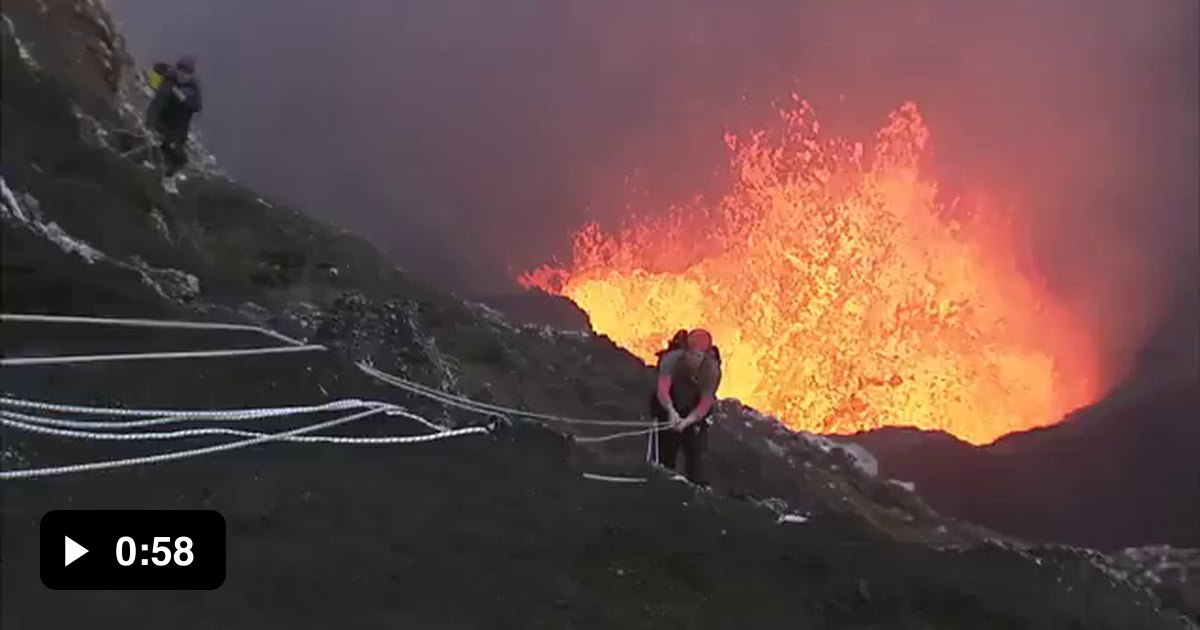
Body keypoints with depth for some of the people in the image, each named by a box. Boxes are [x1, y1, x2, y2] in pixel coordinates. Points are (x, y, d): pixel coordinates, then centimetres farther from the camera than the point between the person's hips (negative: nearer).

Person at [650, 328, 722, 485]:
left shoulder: (712, 369, -25)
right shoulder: (672, 359, -29)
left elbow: (705, 403, -29)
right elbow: (662, 389, -43)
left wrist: (687, 421, -45)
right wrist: (671, 411, -61)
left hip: (694, 416, 0)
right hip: (668, 412, 0)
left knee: (695, 453, -6)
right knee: (665, 454, 8)